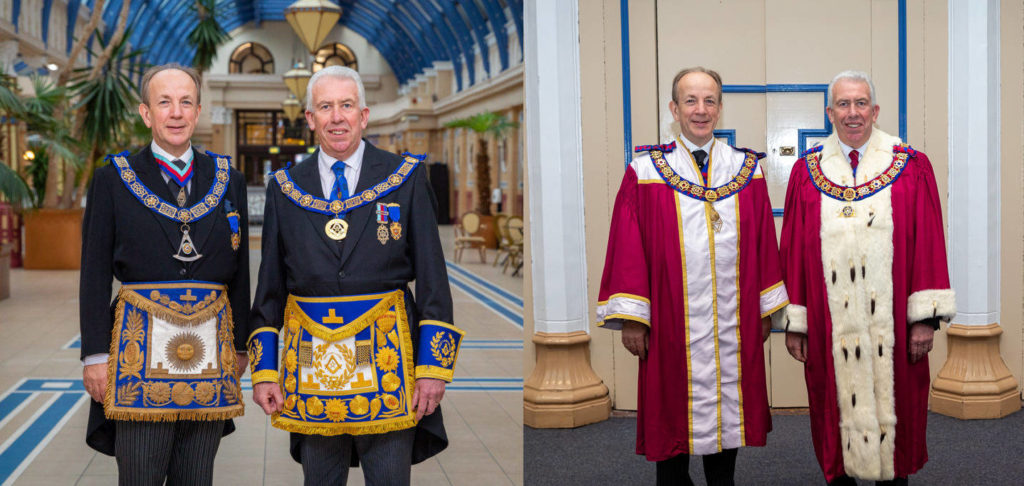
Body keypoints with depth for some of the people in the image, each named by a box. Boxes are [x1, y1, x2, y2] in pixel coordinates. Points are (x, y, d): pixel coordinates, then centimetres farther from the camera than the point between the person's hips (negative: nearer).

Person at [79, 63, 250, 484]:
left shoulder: (228, 181, 10)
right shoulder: (113, 179, 3)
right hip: (141, 345, -2)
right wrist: (95, 354, -3)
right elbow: (95, 274, 2)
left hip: (210, 347, 3)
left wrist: (240, 346, 12)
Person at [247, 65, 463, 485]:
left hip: (385, 353, -2)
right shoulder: (285, 188, 9)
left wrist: (434, 366, -6)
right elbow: (269, 285, 10)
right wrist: (263, 369, 4)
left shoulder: (406, 178, 2)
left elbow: (432, 277, -1)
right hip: (310, 355, 2)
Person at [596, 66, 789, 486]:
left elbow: (764, 245, 8)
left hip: (733, 322, 3)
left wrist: (765, 310, 6)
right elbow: (628, 248, -5)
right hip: (671, 323, -2)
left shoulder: (747, 170, 6)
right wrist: (630, 318, -9)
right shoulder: (645, 172, -2)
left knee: (728, 408, 12)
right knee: (672, 415, 6)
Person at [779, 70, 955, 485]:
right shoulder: (807, 171, 5)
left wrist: (925, 315, -8)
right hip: (829, 325, 0)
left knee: (890, 402, 8)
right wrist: (794, 322, 0)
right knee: (837, 408, 7)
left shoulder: (911, 167, 3)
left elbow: (928, 244, -1)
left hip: (890, 326, 0)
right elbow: (793, 249, 4)